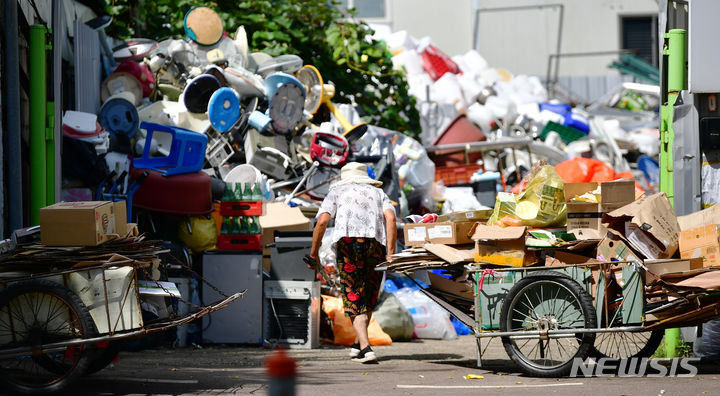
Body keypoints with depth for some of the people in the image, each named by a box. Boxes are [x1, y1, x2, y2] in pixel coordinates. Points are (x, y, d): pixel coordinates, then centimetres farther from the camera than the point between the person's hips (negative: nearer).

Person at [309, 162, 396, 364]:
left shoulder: (337, 191, 25)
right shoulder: (378, 193, 30)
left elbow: (322, 221, 7)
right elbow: (390, 218, 8)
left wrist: (314, 252, 13)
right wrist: (390, 253, 3)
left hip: (348, 240, -2)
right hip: (376, 242, 2)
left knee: (354, 299, -3)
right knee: (369, 298, 19)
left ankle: (365, 348, -18)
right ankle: (357, 345, 19)